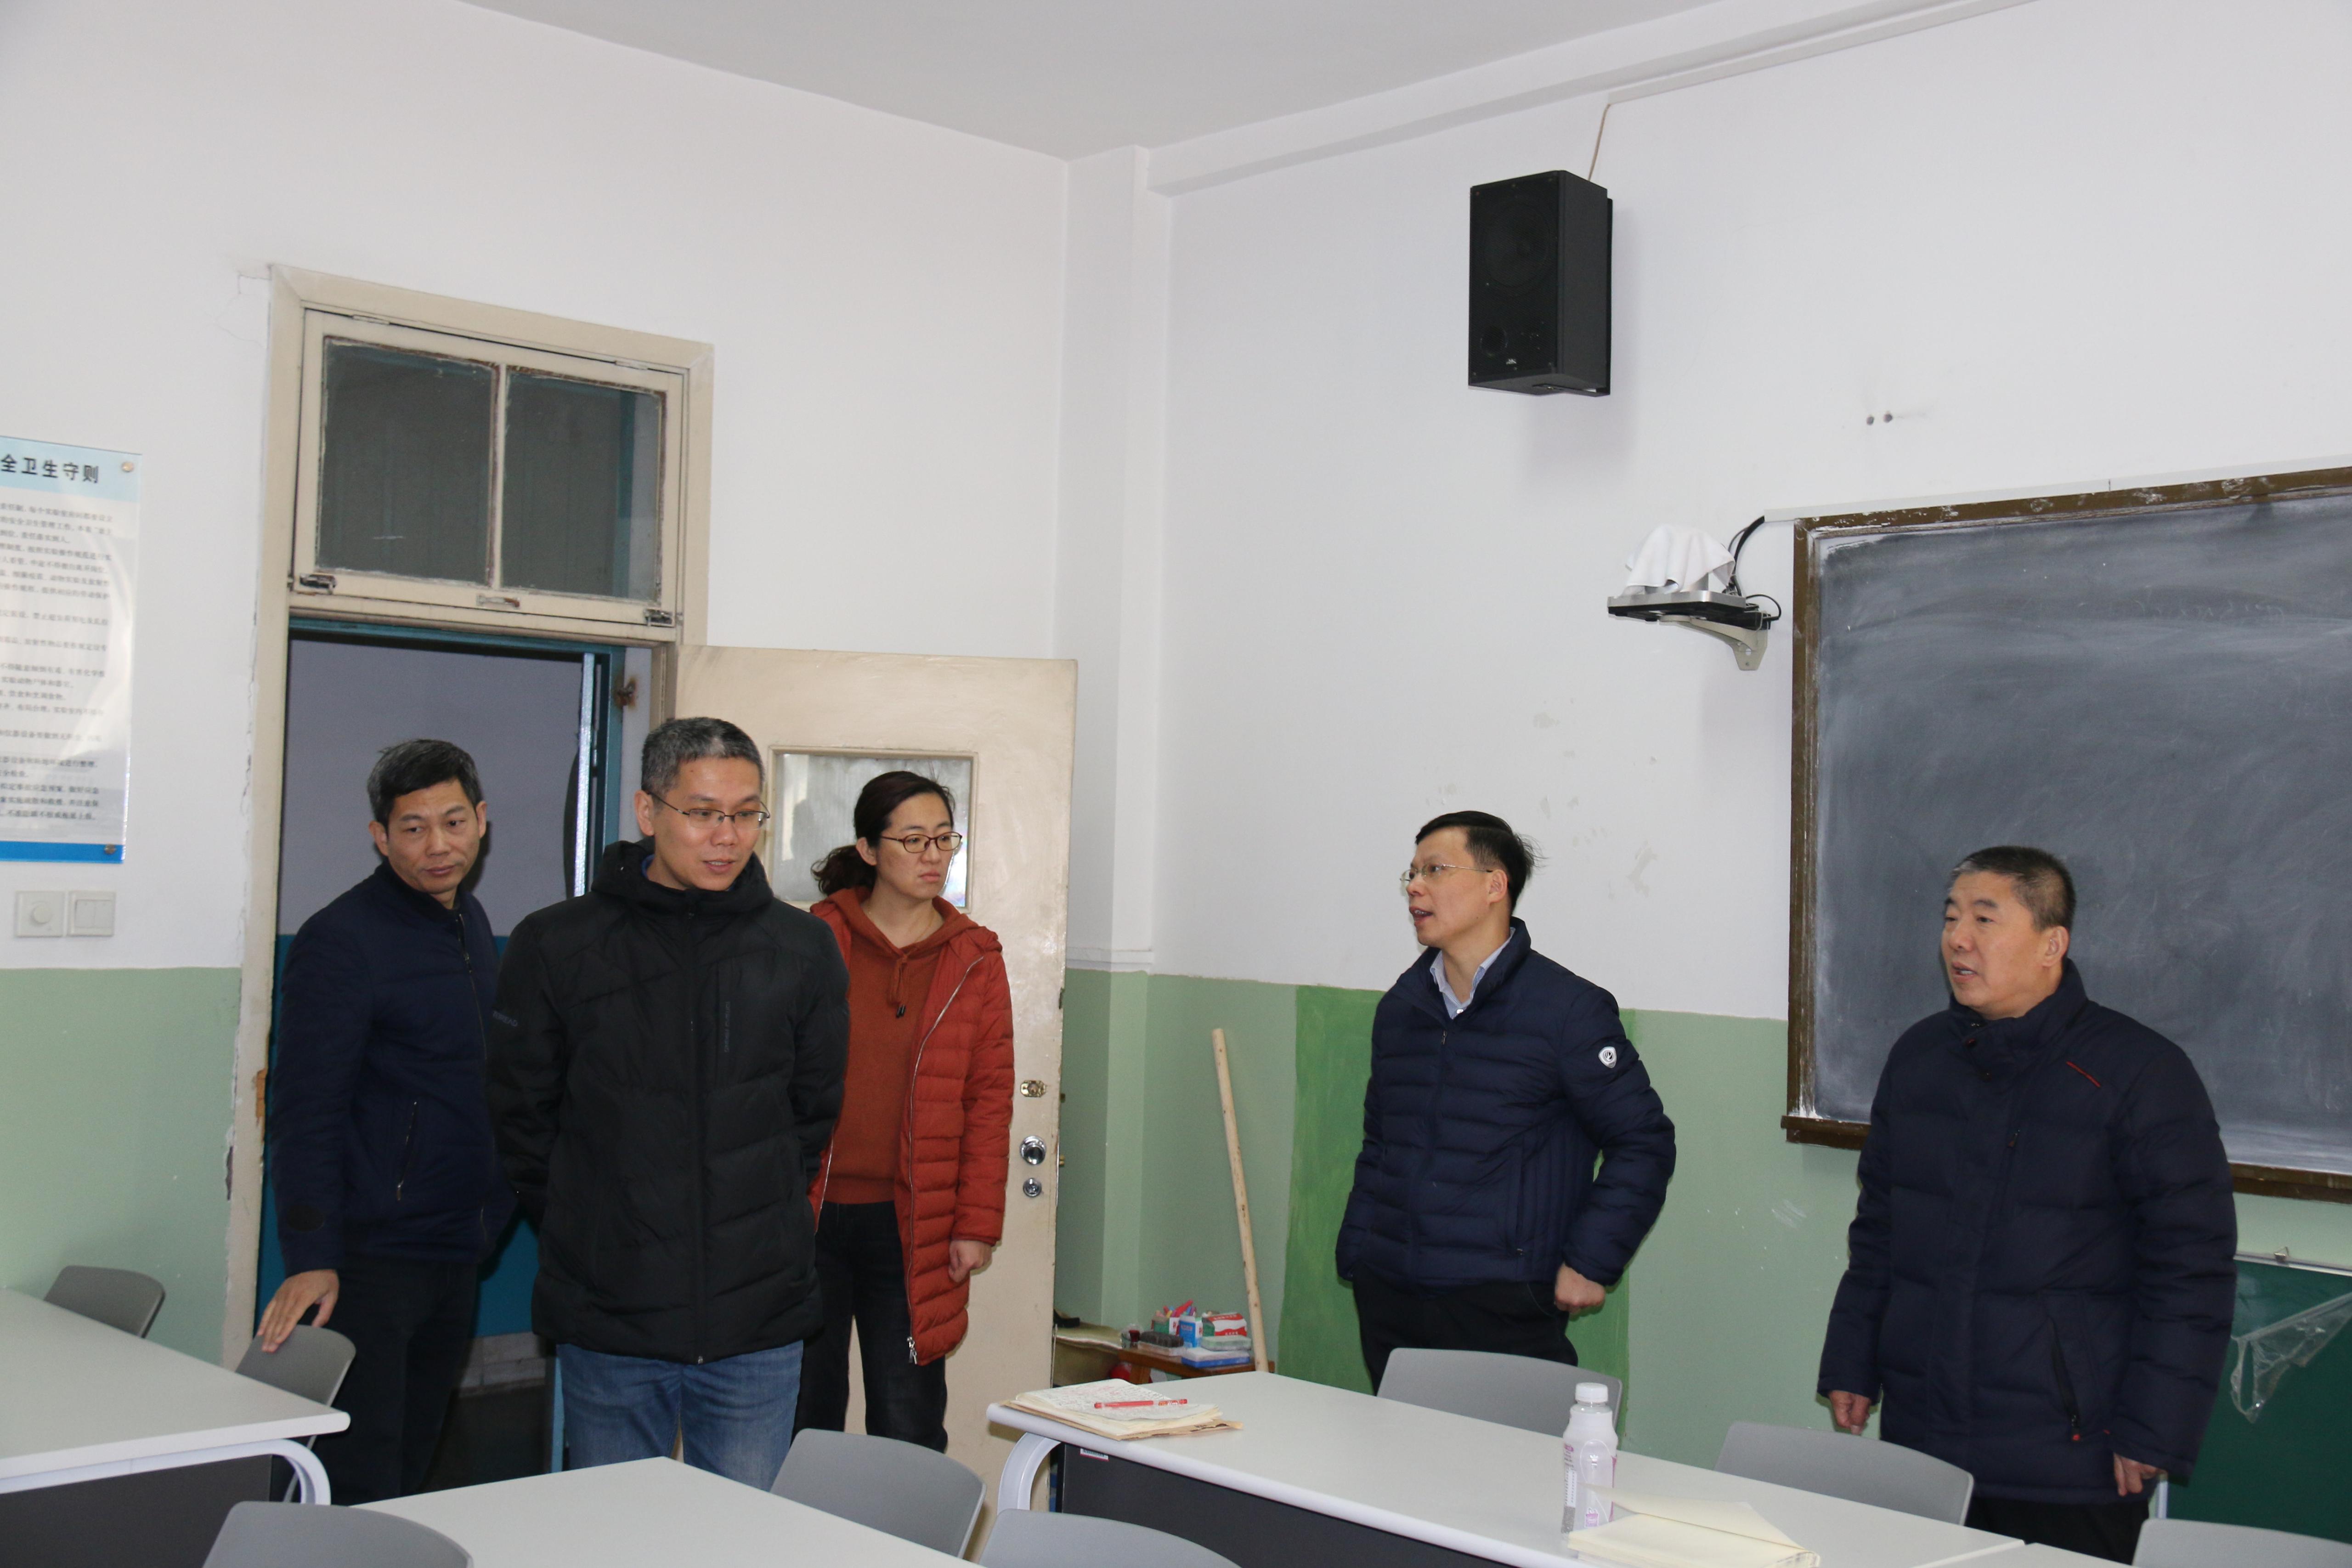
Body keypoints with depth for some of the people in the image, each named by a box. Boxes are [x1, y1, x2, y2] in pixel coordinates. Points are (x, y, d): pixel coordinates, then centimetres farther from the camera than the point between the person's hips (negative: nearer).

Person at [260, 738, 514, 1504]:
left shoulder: (470, 922, 12)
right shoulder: (340, 939, -11)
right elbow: (305, 1112, -16)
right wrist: (311, 1258, -23)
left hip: (457, 1252, 8)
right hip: (369, 1258, -8)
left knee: (413, 1472, 13)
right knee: (361, 1491, -7)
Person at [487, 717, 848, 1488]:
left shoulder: (802, 949, 4)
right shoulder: (556, 946, 0)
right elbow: (522, 1112, 7)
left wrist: (763, 1216, 9)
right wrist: (582, 1228, 4)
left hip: (759, 1317, 1)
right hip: (607, 1317, -1)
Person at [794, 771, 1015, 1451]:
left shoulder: (975, 959, 6)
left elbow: (990, 1097, 5)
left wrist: (978, 1222, -1)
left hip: (914, 1227, 1)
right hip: (808, 1214, 0)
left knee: (909, 1431, 3)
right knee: (802, 1419, 8)